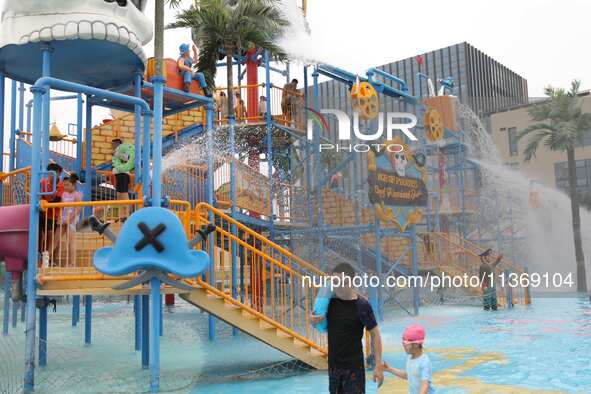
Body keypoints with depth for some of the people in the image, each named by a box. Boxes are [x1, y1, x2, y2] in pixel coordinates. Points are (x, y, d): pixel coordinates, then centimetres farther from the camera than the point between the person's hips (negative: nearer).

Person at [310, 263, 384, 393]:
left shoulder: (361, 305, -16)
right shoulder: (330, 300, -3)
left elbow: (375, 334, -11)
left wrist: (378, 366, -15)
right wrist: (314, 320, -11)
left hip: (354, 366, -5)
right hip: (333, 364, 5)